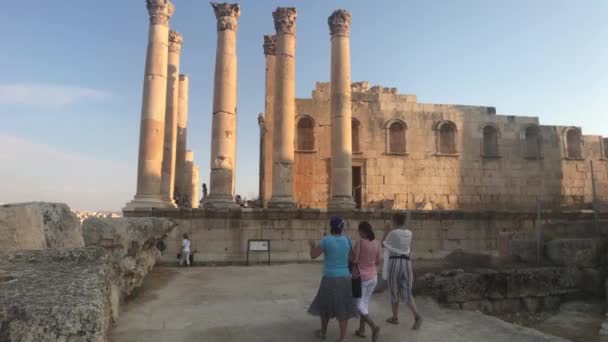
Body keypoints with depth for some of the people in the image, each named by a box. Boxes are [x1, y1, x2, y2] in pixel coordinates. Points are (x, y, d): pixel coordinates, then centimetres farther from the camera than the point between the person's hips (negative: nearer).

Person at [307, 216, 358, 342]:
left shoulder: (326, 240, -13)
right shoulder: (347, 240, -1)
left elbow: (313, 255, -6)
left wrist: (312, 245, 14)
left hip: (330, 279, -3)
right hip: (344, 278, 3)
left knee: (325, 305, 18)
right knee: (343, 308, 9)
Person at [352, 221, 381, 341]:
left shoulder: (359, 243, -20)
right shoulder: (377, 243, -2)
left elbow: (354, 260, -16)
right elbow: (378, 261, 4)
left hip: (361, 277, -6)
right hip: (373, 277, 6)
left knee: (359, 305, 3)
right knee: (365, 302, 19)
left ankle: (374, 327, -15)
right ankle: (361, 330, 25)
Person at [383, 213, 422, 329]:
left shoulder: (393, 233, -13)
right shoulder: (409, 233, 5)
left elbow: (383, 244, 1)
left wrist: (387, 231, 10)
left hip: (394, 262, -5)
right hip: (406, 262, 5)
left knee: (394, 291, 11)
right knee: (406, 293, 9)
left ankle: (395, 317, 23)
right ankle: (417, 316, -9)